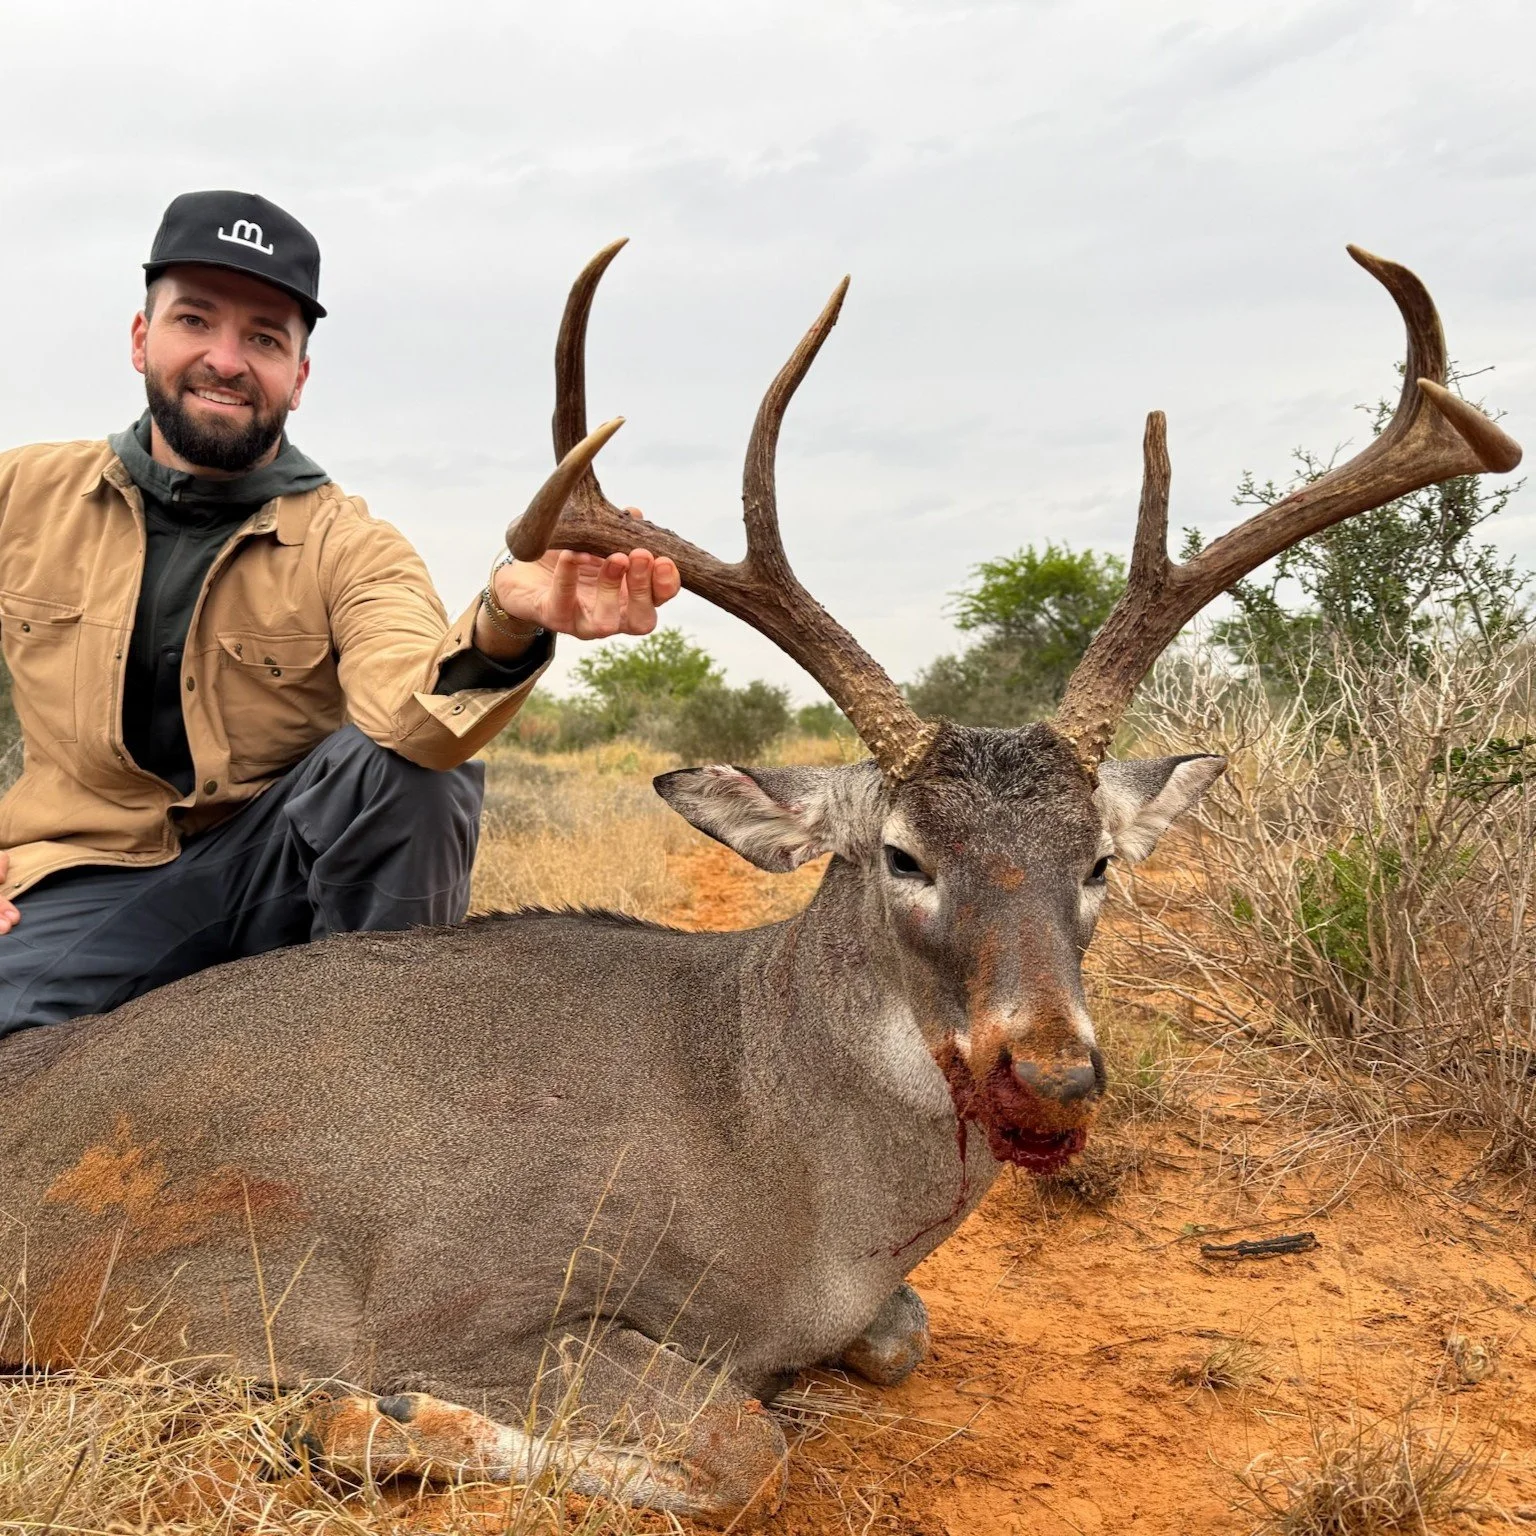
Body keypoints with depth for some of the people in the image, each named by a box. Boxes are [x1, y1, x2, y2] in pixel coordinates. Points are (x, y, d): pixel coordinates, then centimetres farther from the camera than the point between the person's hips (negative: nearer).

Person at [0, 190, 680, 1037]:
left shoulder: (351, 550, -9)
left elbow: (412, 718, -30)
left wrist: (506, 622, -52)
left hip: (280, 867, 0)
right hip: (89, 887, 0)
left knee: (410, 759, -29)